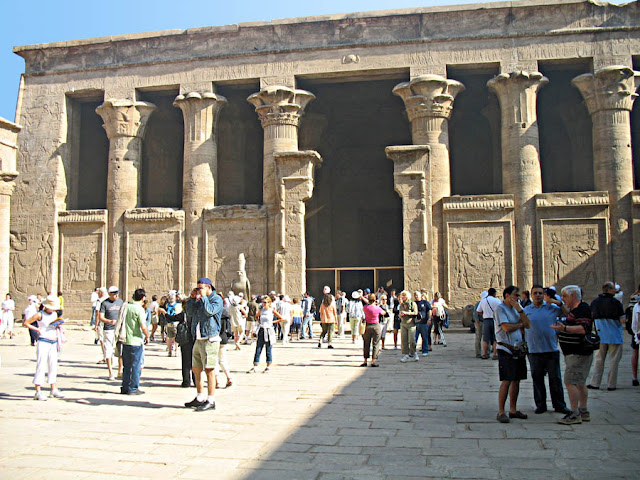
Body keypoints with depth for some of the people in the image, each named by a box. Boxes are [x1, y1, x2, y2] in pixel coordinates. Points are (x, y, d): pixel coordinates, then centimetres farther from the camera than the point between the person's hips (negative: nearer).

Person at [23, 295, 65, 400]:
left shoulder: (55, 314, 12)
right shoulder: (40, 315, -6)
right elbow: (25, 323, -4)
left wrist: (58, 325, 5)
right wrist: (37, 329, -12)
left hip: (53, 342, 6)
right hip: (43, 342, -6)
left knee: (53, 366, 10)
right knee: (41, 366, -7)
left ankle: (54, 390, 18)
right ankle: (38, 391, -4)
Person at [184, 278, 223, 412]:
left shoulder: (217, 299, -5)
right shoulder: (199, 299, 19)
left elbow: (210, 311, -22)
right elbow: (190, 312, 14)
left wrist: (203, 296, -12)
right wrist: (192, 298, 6)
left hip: (209, 340, -8)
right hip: (198, 339, 8)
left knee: (209, 370, -8)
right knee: (196, 369, 12)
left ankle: (211, 401, -3)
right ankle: (200, 398, 23)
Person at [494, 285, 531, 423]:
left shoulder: (517, 307, 14)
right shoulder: (500, 308, -8)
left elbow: (528, 325, 4)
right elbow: (506, 327, -18)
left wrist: (519, 309, -7)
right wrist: (520, 324, -1)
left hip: (519, 349, 7)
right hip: (506, 349, -7)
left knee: (516, 380, 10)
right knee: (506, 381, -7)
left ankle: (513, 410, 21)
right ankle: (501, 412, -1)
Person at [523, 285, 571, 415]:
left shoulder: (552, 307, 6)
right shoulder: (526, 310, 6)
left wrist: (558, 302, -6)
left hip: (552, 349, 0)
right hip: (534, 351, 0)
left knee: (555, 379, 5)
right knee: (537, 379, 7)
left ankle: (559, 405, 17)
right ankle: (540, 405, 18)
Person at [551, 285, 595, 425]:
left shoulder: (583, 309, -17)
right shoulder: (576, 309, 15)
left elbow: (583, 329, -29)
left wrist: (565, 328, -38)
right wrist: (562, 306, 29)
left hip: (578, 354, -11)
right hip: (576, 352, 11)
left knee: (570, 382, -12)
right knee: (580, 383, 15)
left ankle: (575, 414, -9)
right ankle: (583, 412, 23)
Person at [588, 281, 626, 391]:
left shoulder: (594, 302, 3)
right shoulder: (615, 302, -12)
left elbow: (591, 317, 11)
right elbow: (623, 320, -13)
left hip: (600, 336, 4)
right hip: (614, 336, -4)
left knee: (599, 359, 11)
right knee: (613, 360, 5)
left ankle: (595, 383, 9)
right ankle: (611, 384, 8)